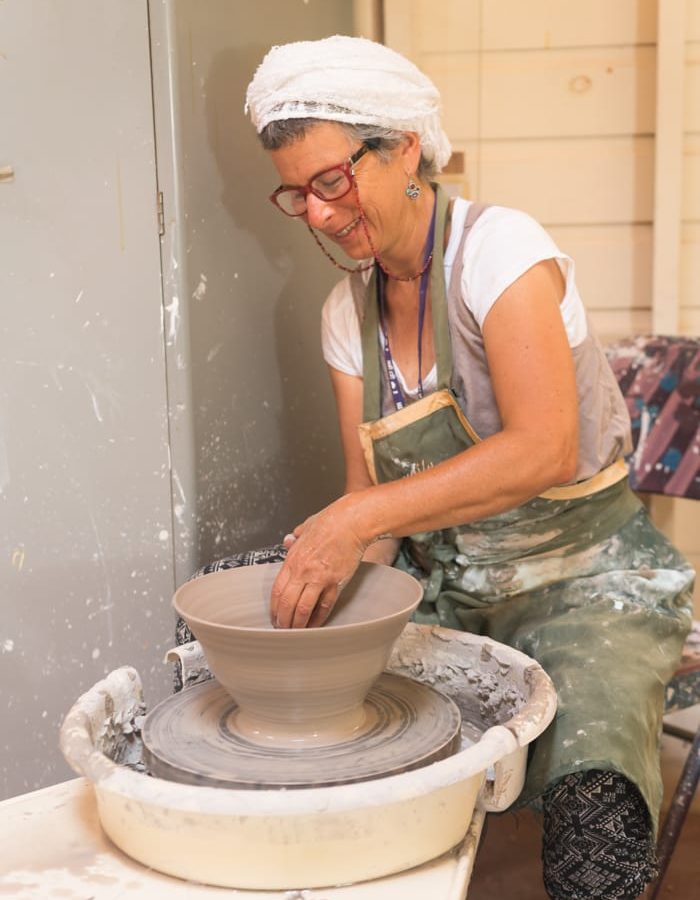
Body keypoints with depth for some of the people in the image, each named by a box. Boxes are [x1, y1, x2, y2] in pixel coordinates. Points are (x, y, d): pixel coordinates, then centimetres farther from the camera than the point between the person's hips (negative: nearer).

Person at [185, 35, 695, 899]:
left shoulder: (498, 247, -15)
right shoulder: (348, 310, 6)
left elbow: (544, 449, -29)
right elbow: (370, 492, 6)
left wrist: (357, 519, -33)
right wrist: (327, 565, -15)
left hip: (583, 580, -6)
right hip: (444, 593, 7)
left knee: (595, 812, -31)